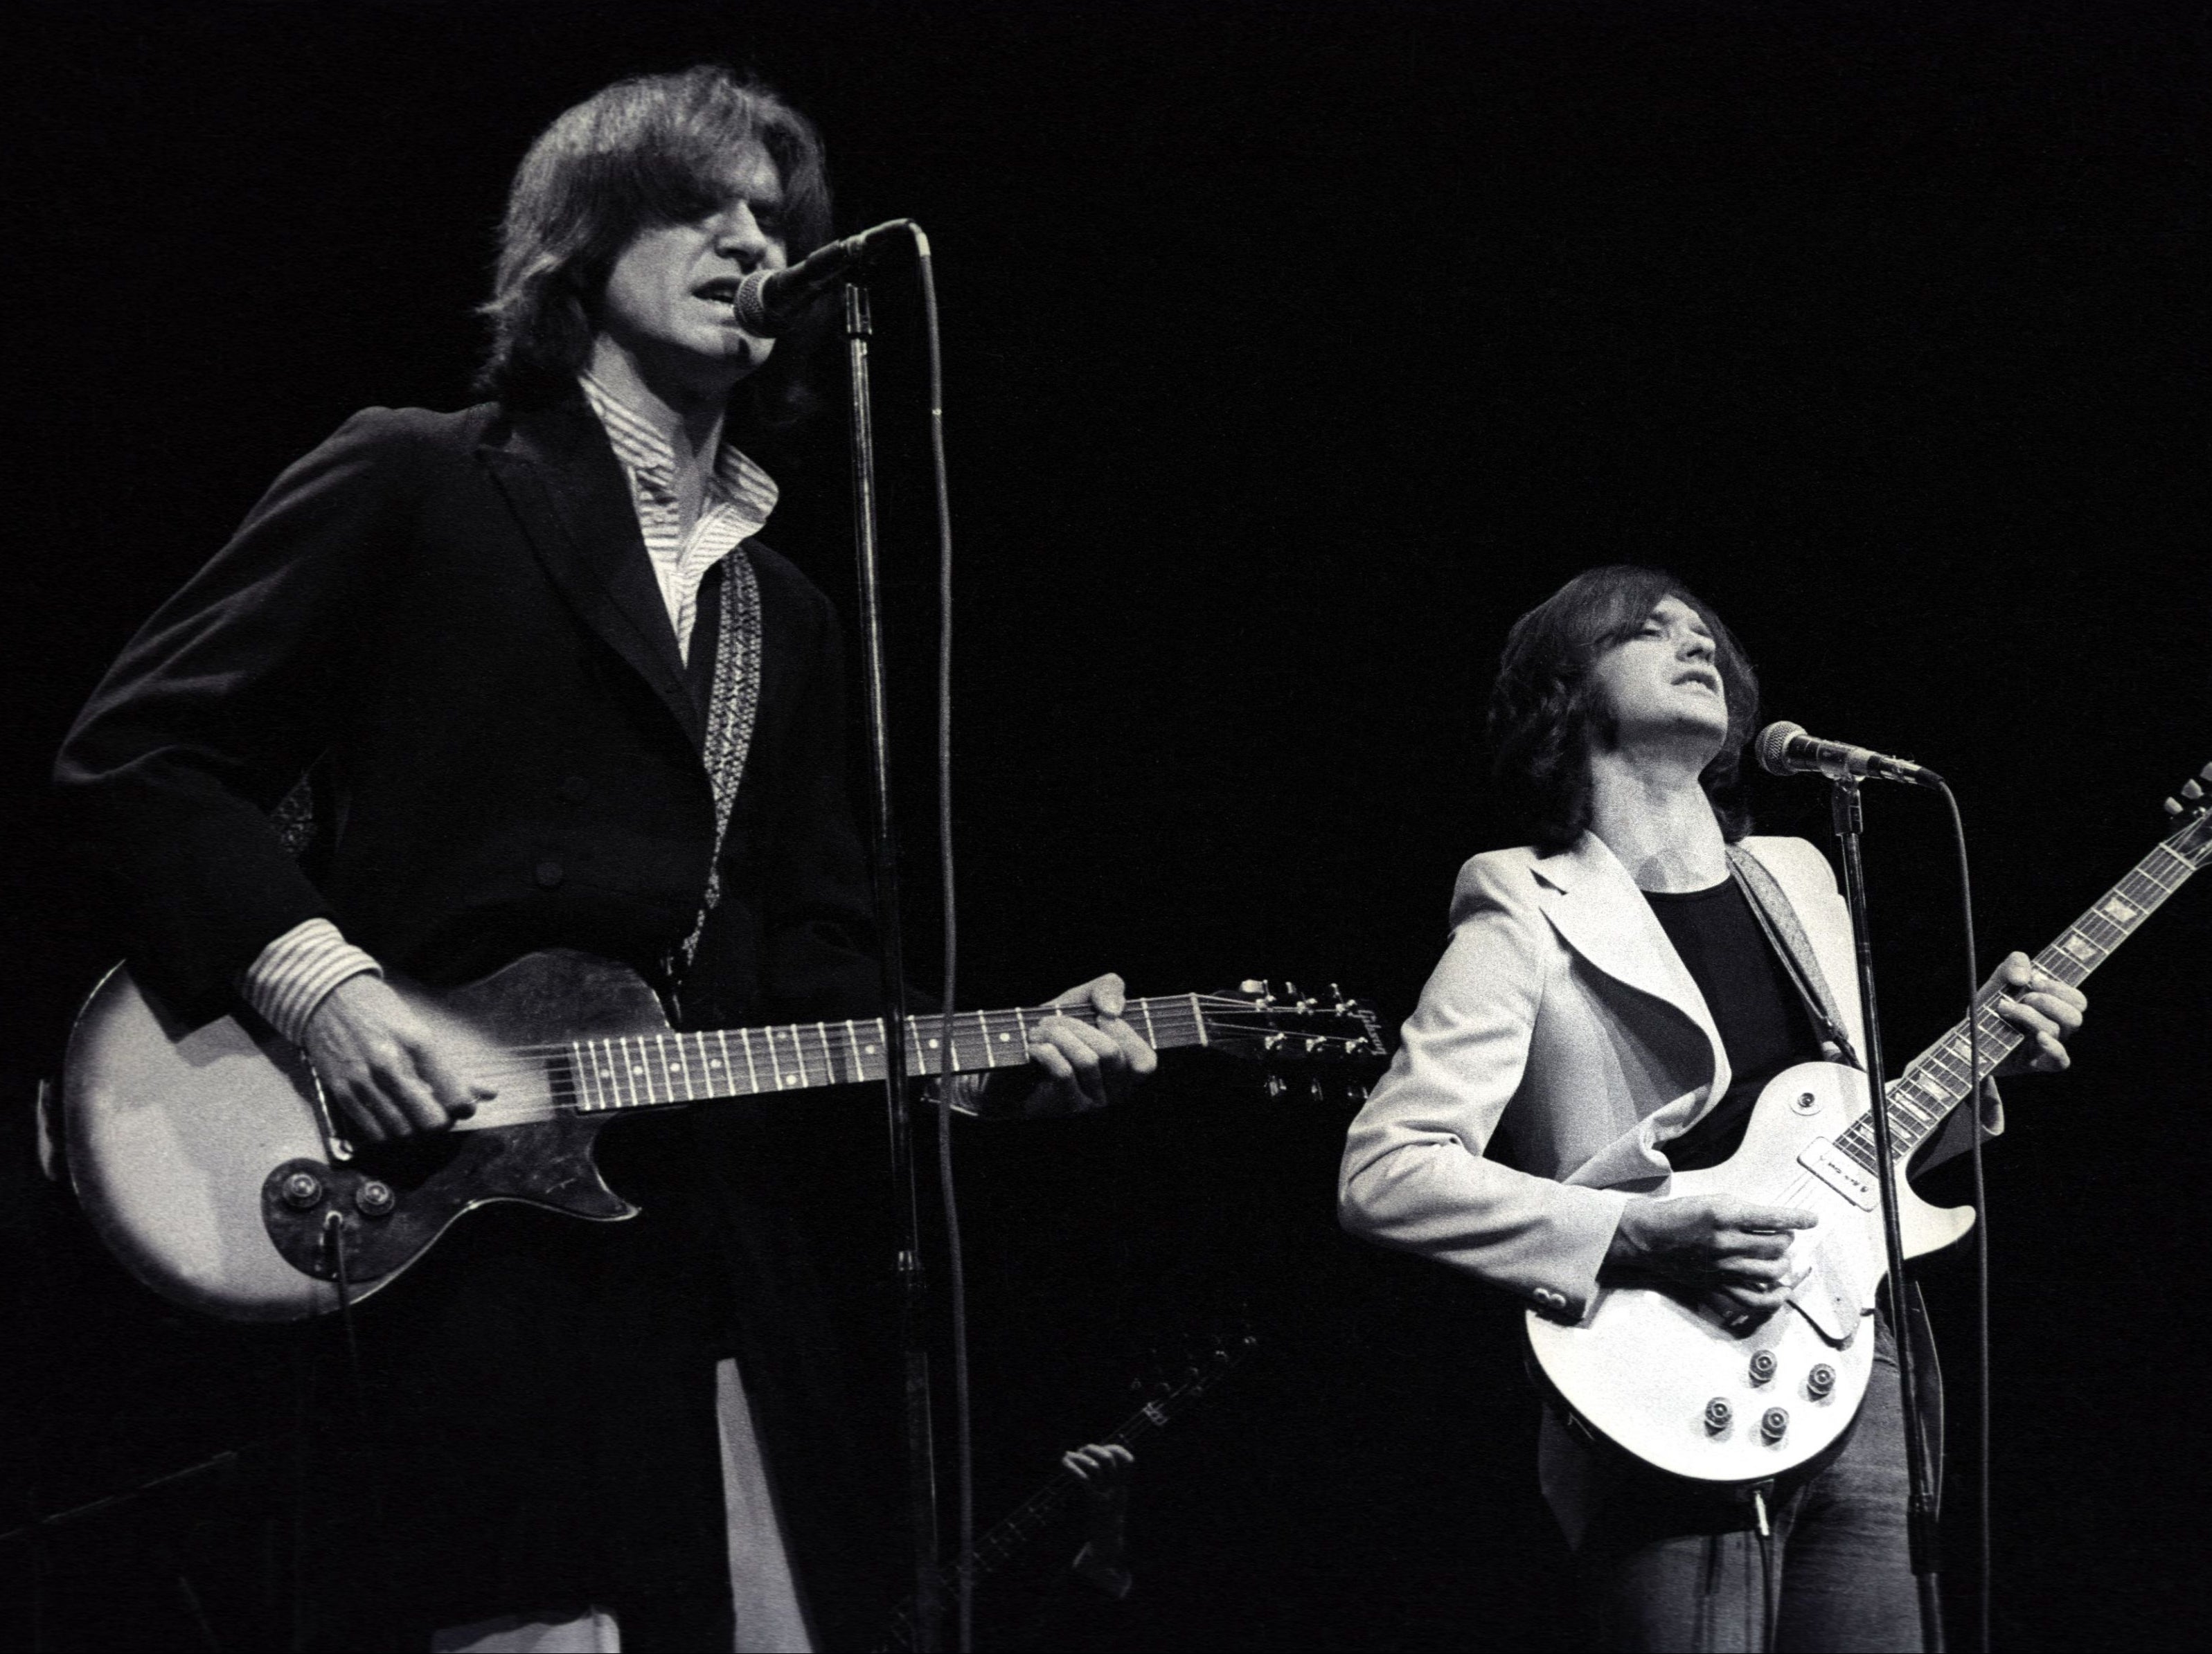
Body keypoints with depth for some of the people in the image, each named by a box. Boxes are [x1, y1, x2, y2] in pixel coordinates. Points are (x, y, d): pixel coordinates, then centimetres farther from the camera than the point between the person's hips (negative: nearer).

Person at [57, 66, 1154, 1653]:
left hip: (726, 1266, 6)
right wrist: (313, 978, -13)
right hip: (461, 1267, -6)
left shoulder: (787, 620, 23)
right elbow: (140, 747, 0)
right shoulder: (417, 488, 4)